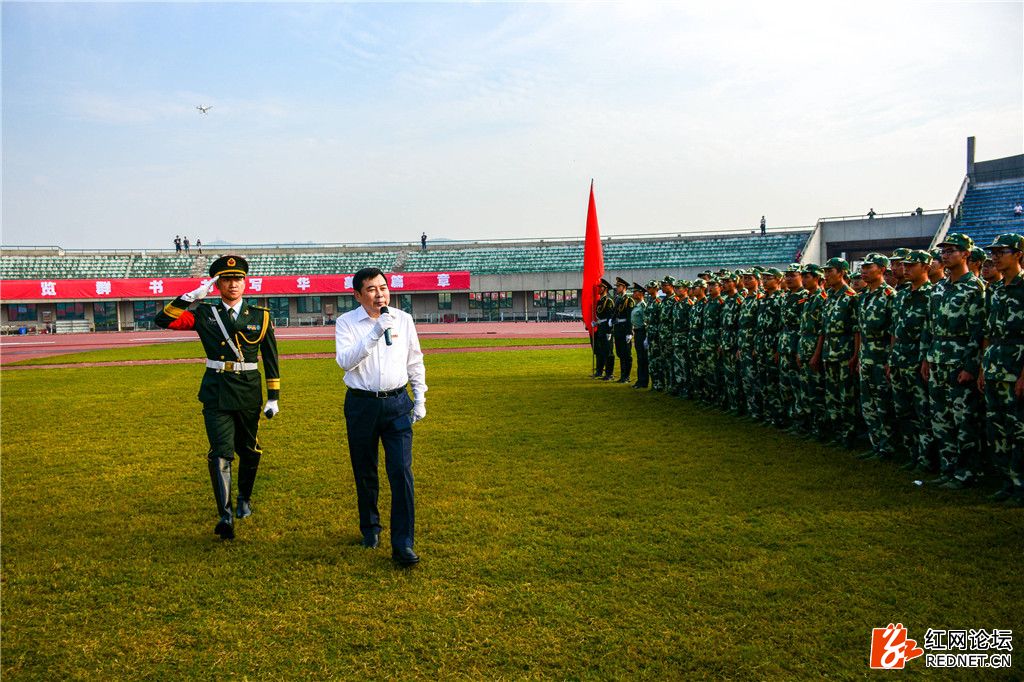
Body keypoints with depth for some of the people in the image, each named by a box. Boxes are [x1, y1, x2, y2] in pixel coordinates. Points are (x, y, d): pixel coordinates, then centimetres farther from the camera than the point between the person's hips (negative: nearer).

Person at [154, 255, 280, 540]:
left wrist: (273, 398, 4)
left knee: (249, 451, 15)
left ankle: (245, 497, 39)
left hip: (249, 392, 2)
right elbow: (164, 320, -7)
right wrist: (193, 296, -11)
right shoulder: (204, 314, 3)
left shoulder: (260, 317, 4)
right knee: (221, 454, -11)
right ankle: (225, 516, -9)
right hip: (216, 391, -2)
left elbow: (271, 360, 6)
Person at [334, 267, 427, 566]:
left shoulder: (403, 319, 4)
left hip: (397, 403, 1)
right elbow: (344, 360, -20)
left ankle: (403, 545, -4)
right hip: (361, 404, -1)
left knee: (401, 472, -8)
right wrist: (374, 334, -28)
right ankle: (370, 529, 34)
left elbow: (415, 362, 12)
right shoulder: (346, 322, -4)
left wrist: (420, 399, 10)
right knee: (365, 473, 12)